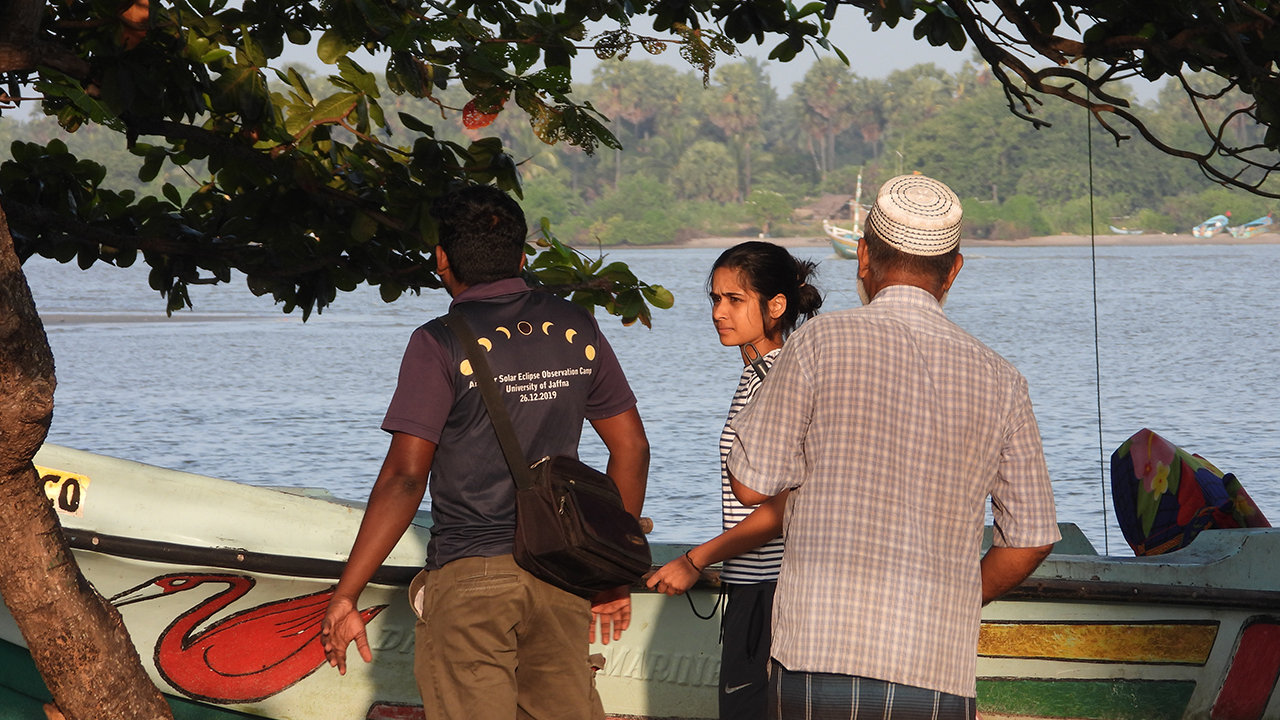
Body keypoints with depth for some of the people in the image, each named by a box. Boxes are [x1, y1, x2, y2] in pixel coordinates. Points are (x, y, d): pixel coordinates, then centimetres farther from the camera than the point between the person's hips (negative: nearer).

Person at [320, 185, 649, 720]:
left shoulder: (441, 344, -8)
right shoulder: (575, 329, 7)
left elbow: (404, 477, -14)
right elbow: (631, 446, 11)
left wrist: (345, 597, -11)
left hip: (469, 575, -5)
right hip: (559, 574, 5)